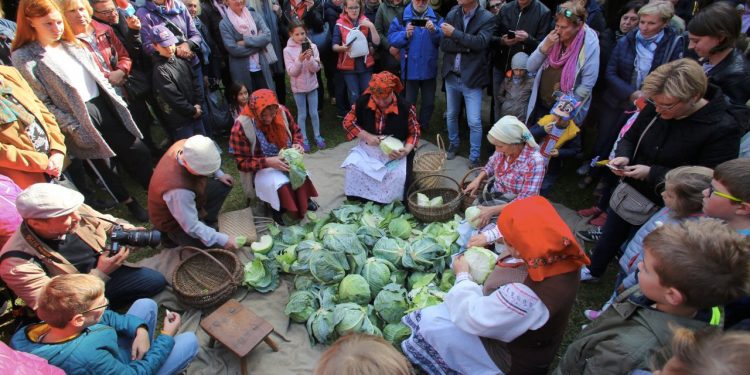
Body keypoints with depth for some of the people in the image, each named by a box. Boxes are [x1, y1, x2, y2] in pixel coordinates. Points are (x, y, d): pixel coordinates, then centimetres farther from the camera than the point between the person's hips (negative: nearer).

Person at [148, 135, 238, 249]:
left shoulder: (186, 146, -26)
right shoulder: (178, 189, -45)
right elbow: (192, 227, -34)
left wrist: (219, 174, -4)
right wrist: (223, 240, -32)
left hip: (189, 198, 8)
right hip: (172, 221, -7)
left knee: (224, 184, 0)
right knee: (215, 245, -15)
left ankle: (206, 218, 10)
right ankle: (171, 235, 7)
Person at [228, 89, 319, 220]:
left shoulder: (282, 112, -12)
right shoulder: (241, 127, -22)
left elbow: (296, 131, 8)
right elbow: (242, 163, -16)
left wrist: (297, 144, -14)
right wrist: (267, 162, -30)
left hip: (286, 160, 4)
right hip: (261, 169, -3)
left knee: (303, 177, -26)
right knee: (281, 186, -32)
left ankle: (303, 200, 4)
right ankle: (277, 208, -1)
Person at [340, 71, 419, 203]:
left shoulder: (405, 108, -16)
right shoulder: (362, 102, -11)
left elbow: (414, 132, -5)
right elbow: (348, 122, -2)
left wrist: (407, 150, -24)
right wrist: (366, 136, -16)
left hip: (395, 151, -2)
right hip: (368, 148, 2)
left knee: (400, 175, -28)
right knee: (352, 167, -22)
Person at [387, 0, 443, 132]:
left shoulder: (437, 18, 3)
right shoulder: (401, 17, -1)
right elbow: (391, 38, -6)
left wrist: (435, 31, -25)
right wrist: (405, 35, -22)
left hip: (429, 69, 2)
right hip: (410, 69, -2)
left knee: (429, 102, 14)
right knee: (408, 102, 9)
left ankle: (424, 125, 35)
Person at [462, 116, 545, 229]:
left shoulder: (534, 161, -26)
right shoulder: (504, 149, -10)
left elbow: (525, 202, -25)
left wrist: (492, 210, -30)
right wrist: (478, 179, -6)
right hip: (493, 197, 6)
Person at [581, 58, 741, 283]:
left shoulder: (722, 129, -23)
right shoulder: (656, 108, -9)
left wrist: (651, 173, -26)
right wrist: (622, 155, -15)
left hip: (661, 209, -5)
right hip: (628, 193, 5)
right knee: (608, 237, 23)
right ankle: (593, 271, 48)